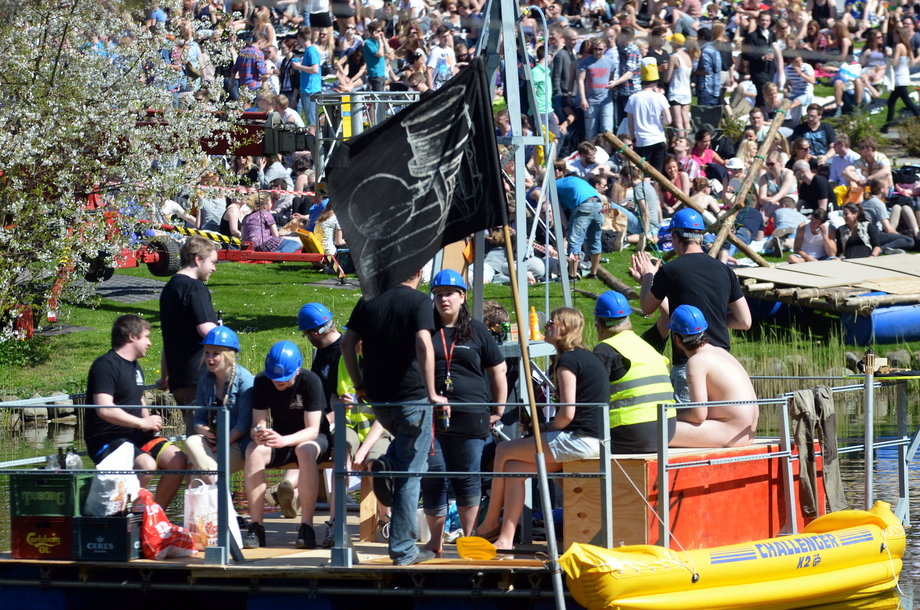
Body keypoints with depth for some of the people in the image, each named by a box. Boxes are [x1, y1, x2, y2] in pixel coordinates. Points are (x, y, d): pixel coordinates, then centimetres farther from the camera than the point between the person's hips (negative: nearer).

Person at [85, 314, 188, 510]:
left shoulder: (136, 368, 19)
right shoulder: (106, 365, -12)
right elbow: (104, 409, -23)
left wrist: (150, 423, 11)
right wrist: (143, 423, -18)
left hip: (136, 436, 9)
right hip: (106, 440, -9)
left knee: (178, 460, -9)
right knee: (146, 465, -33)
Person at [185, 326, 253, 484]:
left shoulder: (244, 380, -8)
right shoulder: (205, 381, 11)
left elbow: (244, 423, -13)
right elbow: (199, 418, 11)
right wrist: (203, 431, -13)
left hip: (237, 444, -6)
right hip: (212, 441, 6)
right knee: (191, 442, -27)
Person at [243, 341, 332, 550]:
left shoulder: (310, 382, -21)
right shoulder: (262, 382, -10)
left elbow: (312, 430, -25)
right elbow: (258, 423, -11)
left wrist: (284, 440, -43)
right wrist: (258, 434, -37)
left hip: (314, 439, -3)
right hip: (280, 439, 3)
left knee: (305, 451, -39)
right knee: (253, 450, -29)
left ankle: (306, 527, -36)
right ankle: (255, 527, -29)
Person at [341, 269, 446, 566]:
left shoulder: (369, 302, 7)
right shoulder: (419, 302, -9)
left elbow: (348, 343, 6)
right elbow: (423, 344, -22)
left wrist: (359, 386, 14)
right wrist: (432, 394, -19)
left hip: (378, 399, 5)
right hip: (411, 396, -5)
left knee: (403, 438, 33)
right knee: (410, 473, 3)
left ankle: (386, 465, 1)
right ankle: (403, 549, 3)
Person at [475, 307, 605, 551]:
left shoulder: (567, 361, -11)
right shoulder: (589, 358, 19)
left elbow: (567, 414, -17)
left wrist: (547, 429, 2)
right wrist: (548, 427, 14)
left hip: (578, 440, -10)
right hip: (593, 440, 10)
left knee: (504, 451, 1)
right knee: (515, 466, 10)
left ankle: (490, 523, 14)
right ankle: (506, 537, 4)